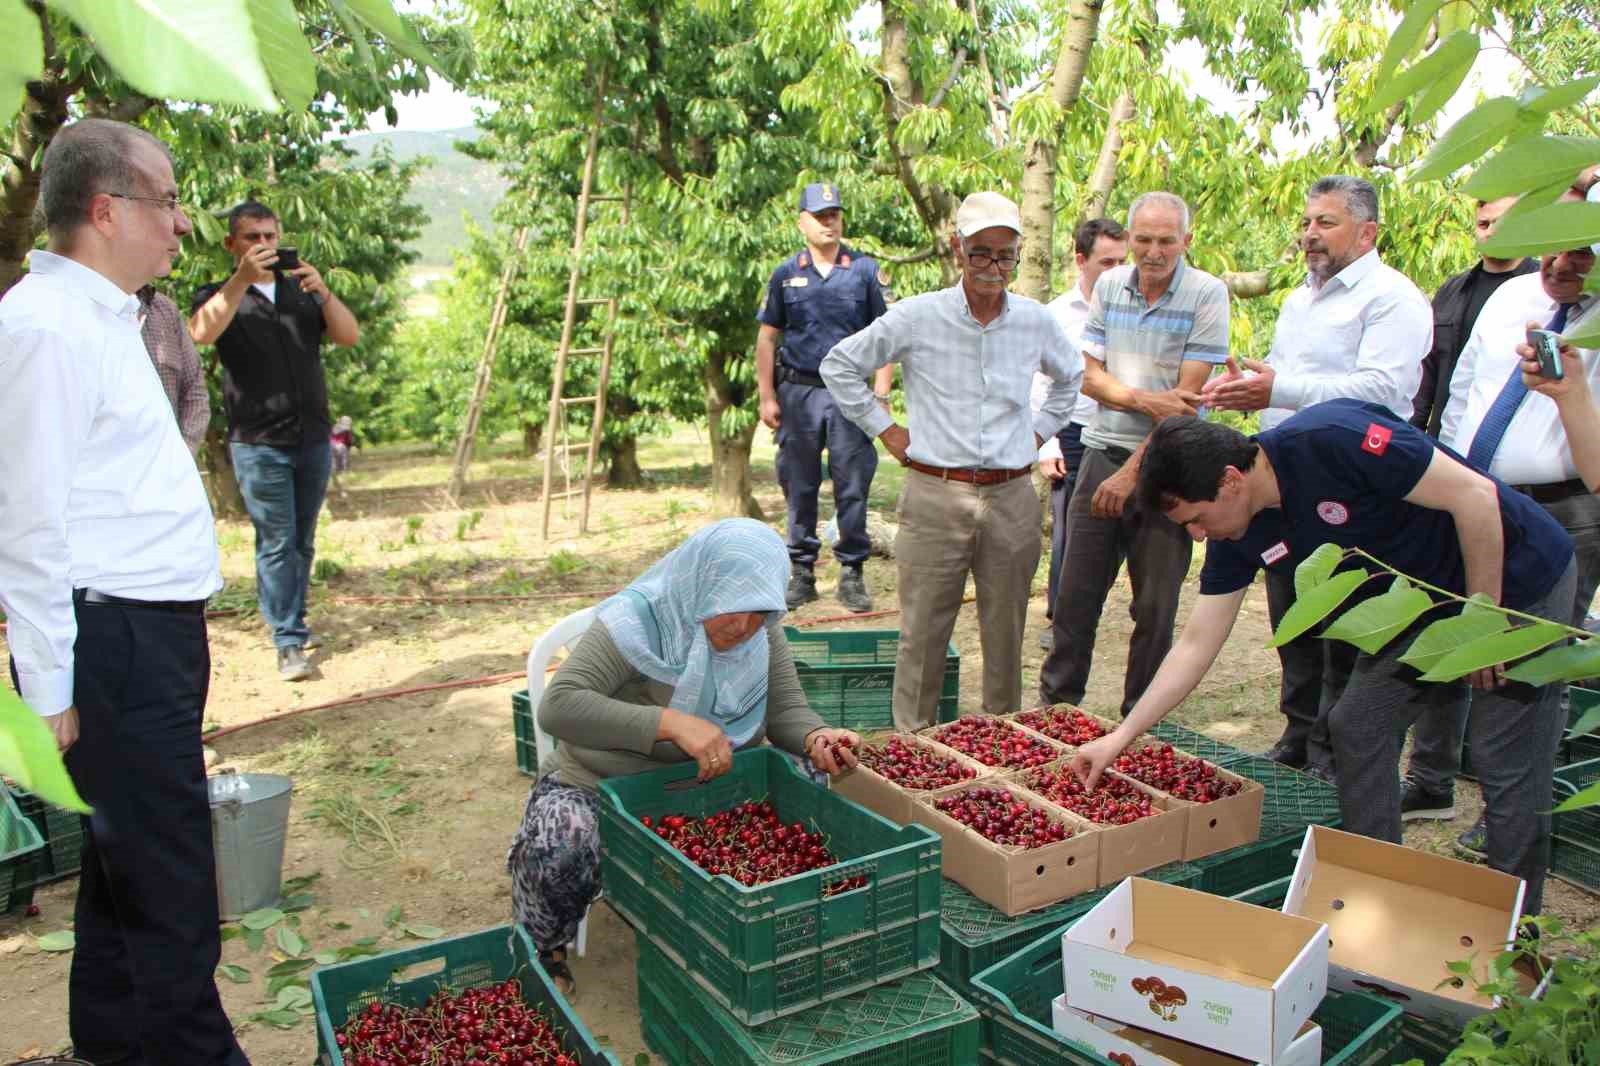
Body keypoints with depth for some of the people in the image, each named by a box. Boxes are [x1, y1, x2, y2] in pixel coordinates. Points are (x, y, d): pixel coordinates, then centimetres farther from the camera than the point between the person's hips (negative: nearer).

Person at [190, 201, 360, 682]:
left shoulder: (302, 291, 14)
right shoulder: (220, 295, 4)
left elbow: (349, 336, -1)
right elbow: (202, 332, -19)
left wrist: (323, 292, -17)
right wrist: (242, 279, -25)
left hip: (313, 439, 4)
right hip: (259, 443, -4)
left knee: (303, 542, 12)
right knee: (276, 543, -5)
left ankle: (292, 621, 25)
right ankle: (289, 643, -3)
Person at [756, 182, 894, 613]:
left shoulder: (866, 270, 3)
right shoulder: (786, 274, 7)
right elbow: (767, 337, 8)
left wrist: (881, 395, -5)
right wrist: (767, 396, 1)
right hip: (798, 392, 2)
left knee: (852, 487, 1)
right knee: (799, 488, 7)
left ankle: (852, 573, 11)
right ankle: (802, 572, 18)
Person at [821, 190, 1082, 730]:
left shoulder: (1036, 321, 6)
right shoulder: (917, 318, -4)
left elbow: (1071, 376, 27)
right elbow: (839, 365, 6)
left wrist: (1041, 429, 16)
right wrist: (884, 428, 3)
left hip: (1012, 499, 3)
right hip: (935, 498, -3)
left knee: (1006, 634, 12)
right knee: (922, 632, 2)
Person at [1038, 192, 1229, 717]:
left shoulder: (1207, 294, -7)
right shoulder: (1109, 285, 6)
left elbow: (1186, 396, -12)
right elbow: (1090, 377, 5)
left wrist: (1132, 472, -14)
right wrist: (1145, 400, -15)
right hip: (1103, 453, 3)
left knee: (1155, 606, 6)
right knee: (1075, 594, 7)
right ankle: (1055, 705, 21)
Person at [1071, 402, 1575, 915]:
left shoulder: (1329, 438, -32)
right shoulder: (1237, 538, -9)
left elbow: (1474, 495, -26)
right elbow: (1196, 646, -5)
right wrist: (1119, 737, -9)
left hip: (1516, 579, -7)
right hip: (1425, 602, 7)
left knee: (1508, 766, -2)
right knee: (1356, 725, 3)